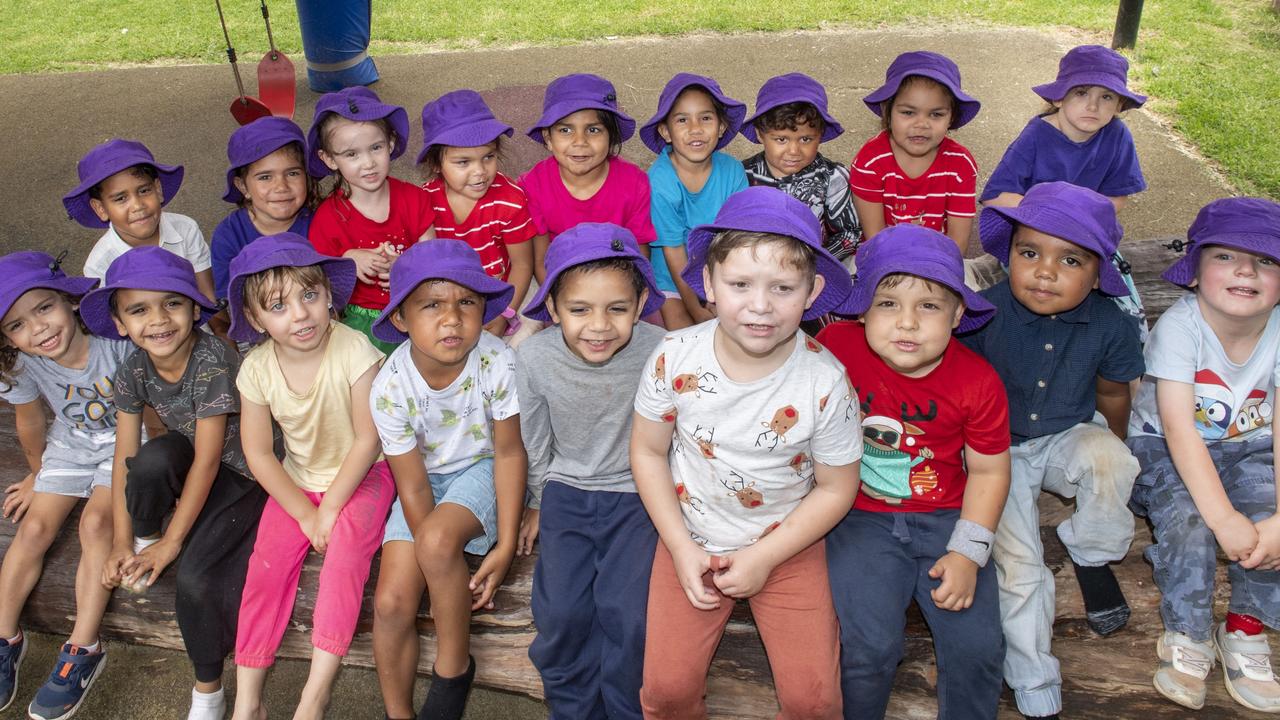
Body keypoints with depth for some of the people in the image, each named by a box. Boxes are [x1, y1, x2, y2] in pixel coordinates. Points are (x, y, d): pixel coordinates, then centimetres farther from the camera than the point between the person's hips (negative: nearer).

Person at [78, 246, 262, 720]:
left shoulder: (214, 361, -27)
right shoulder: (133, 372, -9)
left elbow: (208, 460, -24)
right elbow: (125, 459, -5)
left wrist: (171, 544, -19)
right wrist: (122, 544, -9)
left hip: (241, 473, -4)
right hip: (190, 461, 5)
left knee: (196, 577, -22)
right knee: (153, 459, -31)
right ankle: (147, 535, 2)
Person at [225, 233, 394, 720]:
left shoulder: (354, 351, -23)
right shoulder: (257, 369, -12)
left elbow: (368, 439, -19)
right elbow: (258, 453, -5)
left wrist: (330, 507, -17)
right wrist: (305, 514, -11)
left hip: (361, 475, -3)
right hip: (298, 480, 4)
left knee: (348, 538, -26)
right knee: (269, 560, -12)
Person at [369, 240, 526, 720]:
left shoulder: (497, 364, -25)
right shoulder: (390, 387, -21)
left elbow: (509, 453, -14)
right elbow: (414, 488, -15)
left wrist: (506, 545, -16)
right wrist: (447, 576, -15)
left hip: (481, 470, -2)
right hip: (429, 479, 2)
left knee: (437, 537, -32)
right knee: (391, 602, -11)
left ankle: (454, 668, -7)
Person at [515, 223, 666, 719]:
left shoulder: (659, 353, -21)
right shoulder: (534, 358, -15)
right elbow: (535, 442, 3)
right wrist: (539, 501, 14)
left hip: (638, 493, -2)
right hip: (567, 492, 2)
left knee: (627, 611, -15)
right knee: (562, 610, -11)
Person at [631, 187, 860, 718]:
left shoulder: (824, 381, -20)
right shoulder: (675, 358, -17)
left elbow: (836, 488, -8)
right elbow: (648, 452, -4)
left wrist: (765, 556, -12)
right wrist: (681, 548, -8)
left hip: (787, 543, -1)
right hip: (692, 538, 1)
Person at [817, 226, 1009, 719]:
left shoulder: (978, 382, -9)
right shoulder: (836, 348, -14)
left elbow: (988, 471, 1)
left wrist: (967, 552, -7)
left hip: (945, 518, 2)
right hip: (861, 518, -1)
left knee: (977, 647, -9)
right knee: (869, 647, -17)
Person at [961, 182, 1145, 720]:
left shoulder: (1111, 327, -13)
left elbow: (1112, 397, 6)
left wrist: (1108, 457, 17)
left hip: (1068, 439, 2)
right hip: (999, 451, -1)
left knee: (1110, 459, -32)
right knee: (1017, 568, -15)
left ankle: (1093, 556, 0)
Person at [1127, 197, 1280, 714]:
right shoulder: (1180, 326, -23)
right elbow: (1178, 426, -29)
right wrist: (1223, 517, -35)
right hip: (1167, 449, -3)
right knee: (1188, 523, -27)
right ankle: (1188, 638, -4)